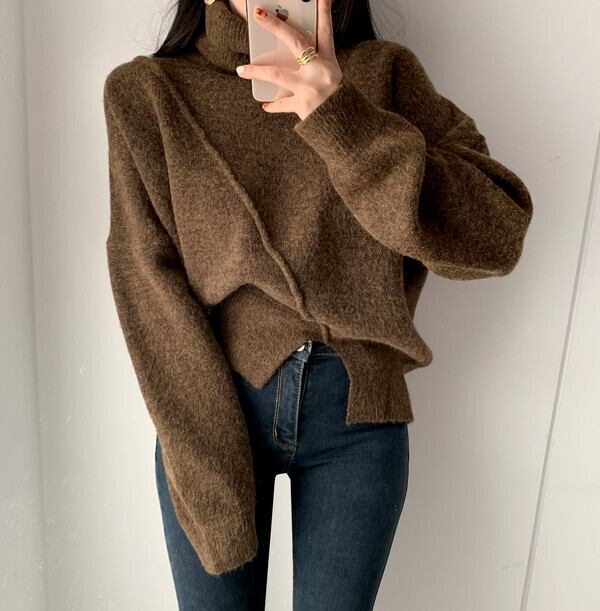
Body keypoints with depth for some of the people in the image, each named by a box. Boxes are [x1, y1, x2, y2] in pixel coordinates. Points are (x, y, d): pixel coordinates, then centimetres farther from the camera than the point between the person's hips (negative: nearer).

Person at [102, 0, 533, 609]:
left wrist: (344, 122, -22)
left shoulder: (383, 74, 1)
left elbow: (497, 236, -10)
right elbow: (150, 288, -8)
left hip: (358, 421, 1)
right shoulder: (145, 92, -1)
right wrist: (212, 487, -13)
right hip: (206, 415, 0)